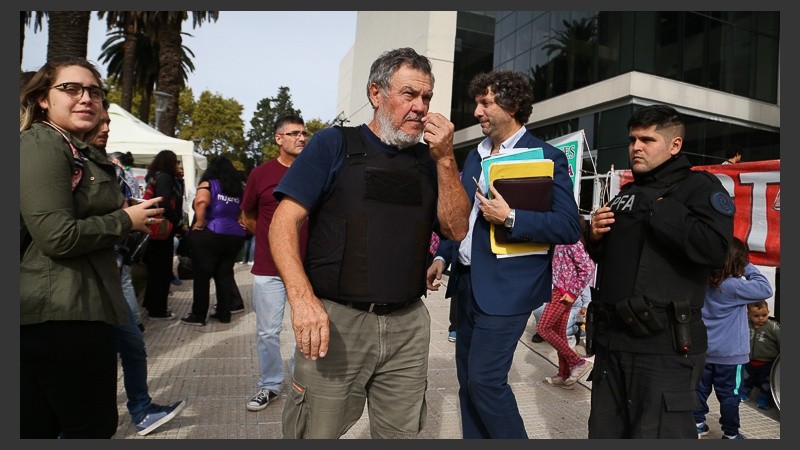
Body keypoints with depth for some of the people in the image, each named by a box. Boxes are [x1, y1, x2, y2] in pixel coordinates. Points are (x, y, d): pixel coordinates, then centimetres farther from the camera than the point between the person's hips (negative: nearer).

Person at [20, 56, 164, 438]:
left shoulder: (82, 153, 19)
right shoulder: (41, 144, -11)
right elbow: (58, 237, -21)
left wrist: (138, 219, 14)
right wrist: (125, 220, -8)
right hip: (65, 313, -10)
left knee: (37, 428, 18)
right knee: (93, 428, 4)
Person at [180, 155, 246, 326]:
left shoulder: (208, 184, -3)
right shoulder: (240, 188, 11)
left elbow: (201, 202, -21)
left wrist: (199, 224, -13)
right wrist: (239, 223, 9)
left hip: (210, 235, -4)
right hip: (235, 236, 5)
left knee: (202, 276, 4)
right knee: (225, 275, 13)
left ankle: (198, 315, 10)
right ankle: (224, 313, 17)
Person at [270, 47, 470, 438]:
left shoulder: (428, 159, 11)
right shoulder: (334, 144, -1)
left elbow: (456, 230, 5)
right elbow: (284, 222, -8)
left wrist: (445, 160, -5)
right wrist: (303, 300, -22)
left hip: (408, 325, 4)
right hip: (334, 319, -3)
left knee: (401, 433, 16)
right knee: (315, 432, 5)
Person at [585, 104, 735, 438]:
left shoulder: (699, 186, -4)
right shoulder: (626, 194, 17)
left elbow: (715, 248, -24)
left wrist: (655, 207, -18)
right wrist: (595, 236, 4)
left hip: (663, 345, -7)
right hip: (612, 338, 8)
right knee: (604, 432, 17)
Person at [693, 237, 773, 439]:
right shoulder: (733, 286, -21)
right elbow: (766, 289, -16)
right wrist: (749, 268, -8)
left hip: (704, 349, 5)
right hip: (729, 353, -5)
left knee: (701, 388, 14)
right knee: (728, 393, 7)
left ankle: (697, 423, 24)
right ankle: (730, 434, 18)